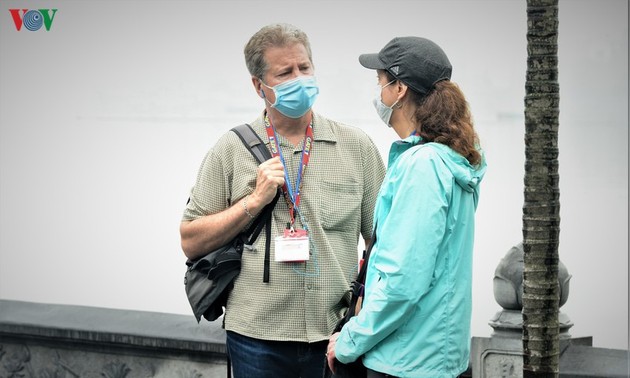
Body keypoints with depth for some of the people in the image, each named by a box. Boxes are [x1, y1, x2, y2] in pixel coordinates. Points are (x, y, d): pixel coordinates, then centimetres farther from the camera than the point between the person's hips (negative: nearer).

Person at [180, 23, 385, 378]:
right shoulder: (232, 150, 1)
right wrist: (254, 201, -9)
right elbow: (191, 242, 1)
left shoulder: (357, 146, 3)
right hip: (258, 338, 0)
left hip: (335, 337, 1)